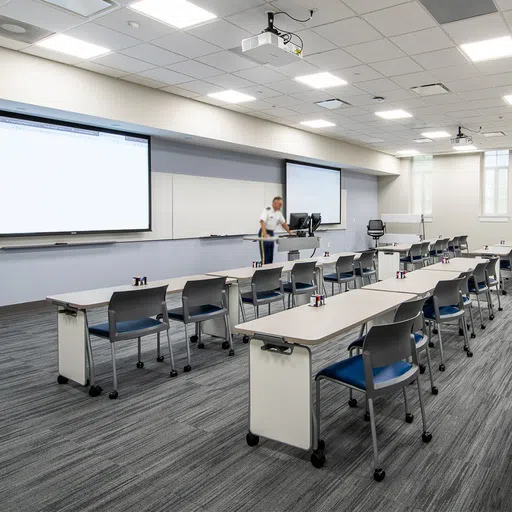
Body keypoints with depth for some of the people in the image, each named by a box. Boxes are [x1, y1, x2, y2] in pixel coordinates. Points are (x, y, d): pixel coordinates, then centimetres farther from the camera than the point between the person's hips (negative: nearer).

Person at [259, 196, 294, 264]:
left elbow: (283, 223, 18)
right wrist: (265, 235, -36)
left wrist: (290, 233, 15)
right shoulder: (267, 210, -15)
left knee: (270, 256, 9)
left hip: (271, 233, 8)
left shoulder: (278, 213, 9)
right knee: (265, 256, -8)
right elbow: (262, 222, -26)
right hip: (264, 233, -8)